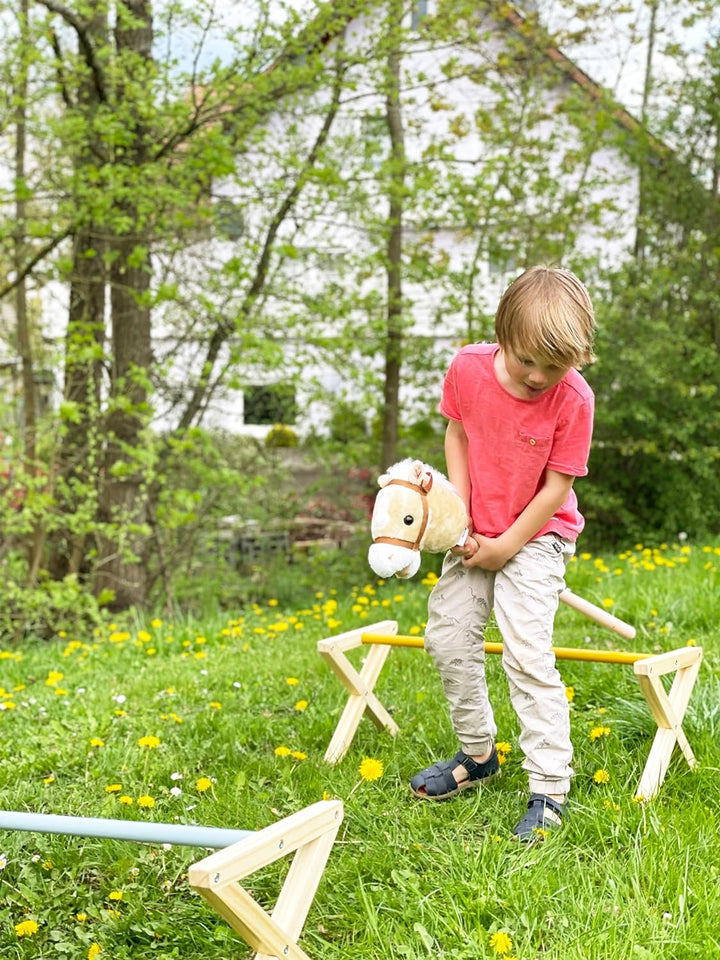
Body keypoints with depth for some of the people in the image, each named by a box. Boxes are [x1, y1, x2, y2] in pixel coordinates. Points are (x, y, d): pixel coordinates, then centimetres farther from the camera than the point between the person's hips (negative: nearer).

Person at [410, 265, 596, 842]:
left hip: (536, 534, -5)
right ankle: (478, 754, 28)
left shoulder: (574, 399, -24)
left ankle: (550, 792, -7)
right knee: (447, 637, 7)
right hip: (477, 531, 5)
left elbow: (556, 488, -17)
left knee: (527, 651, -15)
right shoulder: (468, 368, -15)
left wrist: (505, 547, -16)